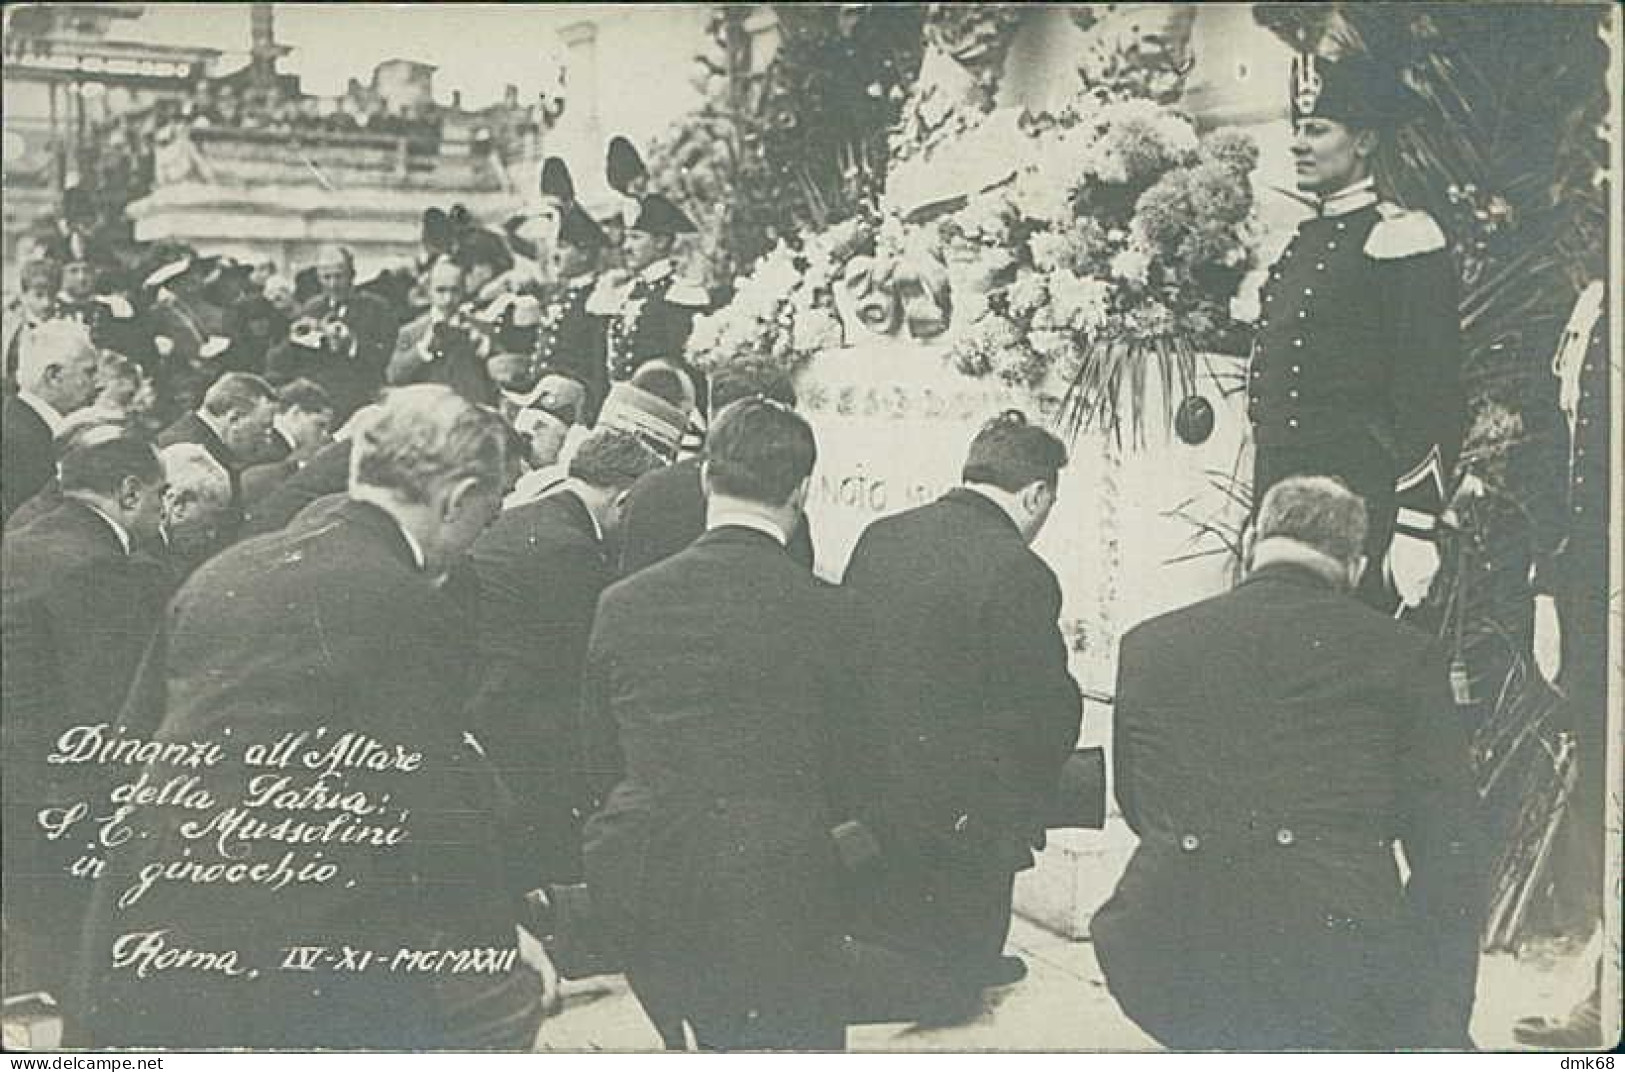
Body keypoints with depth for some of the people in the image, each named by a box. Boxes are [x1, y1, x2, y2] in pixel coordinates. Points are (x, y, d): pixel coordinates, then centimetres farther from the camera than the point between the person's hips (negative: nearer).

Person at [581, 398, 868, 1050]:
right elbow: (843, 776, -1)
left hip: (637, 892, 4)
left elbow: (600, 759, 7)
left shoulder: (622, 603, -1)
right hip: (776, 899, -4)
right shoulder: (824, 614, -10)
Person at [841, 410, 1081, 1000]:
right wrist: (1027, 807, 1)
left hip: (864, 808, 6)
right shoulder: (1020, 575, -18)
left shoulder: (878, 537, 2)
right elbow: (1047, 707, -14)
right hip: (958, 815, -6)